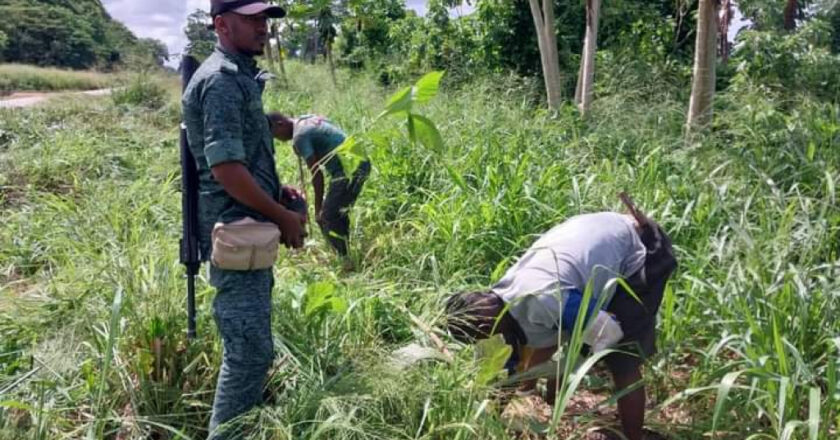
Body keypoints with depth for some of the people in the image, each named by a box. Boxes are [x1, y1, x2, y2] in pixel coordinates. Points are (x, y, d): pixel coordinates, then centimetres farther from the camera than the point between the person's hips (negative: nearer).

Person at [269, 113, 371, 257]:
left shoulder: (299, 136, -11)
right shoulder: (309, 120, 16)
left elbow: (316, 173, -13)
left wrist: (318, 208, -8)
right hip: (359, 162, 10)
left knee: (328, 219, -4)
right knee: (338, 216, 17)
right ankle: (347, 256, 24)